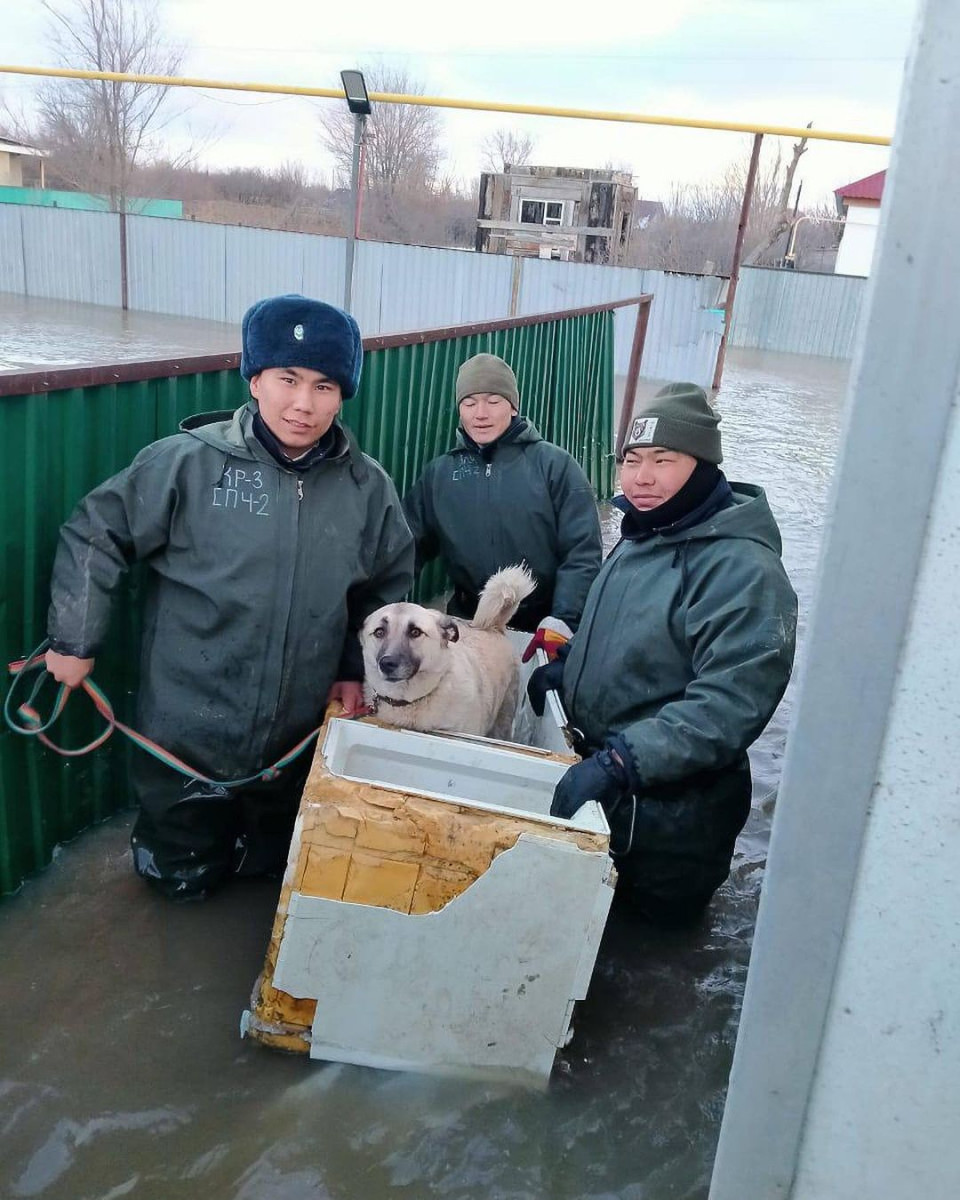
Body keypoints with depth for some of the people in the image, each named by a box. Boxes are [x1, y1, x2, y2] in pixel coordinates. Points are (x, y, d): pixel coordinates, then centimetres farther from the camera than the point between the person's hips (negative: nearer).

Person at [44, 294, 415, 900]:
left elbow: (388, 584, 10)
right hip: (187, 732, -2)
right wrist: (75, 641, -5)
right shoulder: (188, 462, -14)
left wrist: (357, 669, 4)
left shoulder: (367, 486, -4)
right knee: (182, 879, 16)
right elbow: (94, 536, -5)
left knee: (274, 867, 22)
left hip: (299, 737, 3)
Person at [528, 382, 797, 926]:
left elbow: (726, 705, -30)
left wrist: (618, 762, -35)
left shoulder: (742, 569, -24)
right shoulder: (642, 536, 5)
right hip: (598, 783, 8)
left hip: (670, 811, -8)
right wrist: (568, 664, 6)